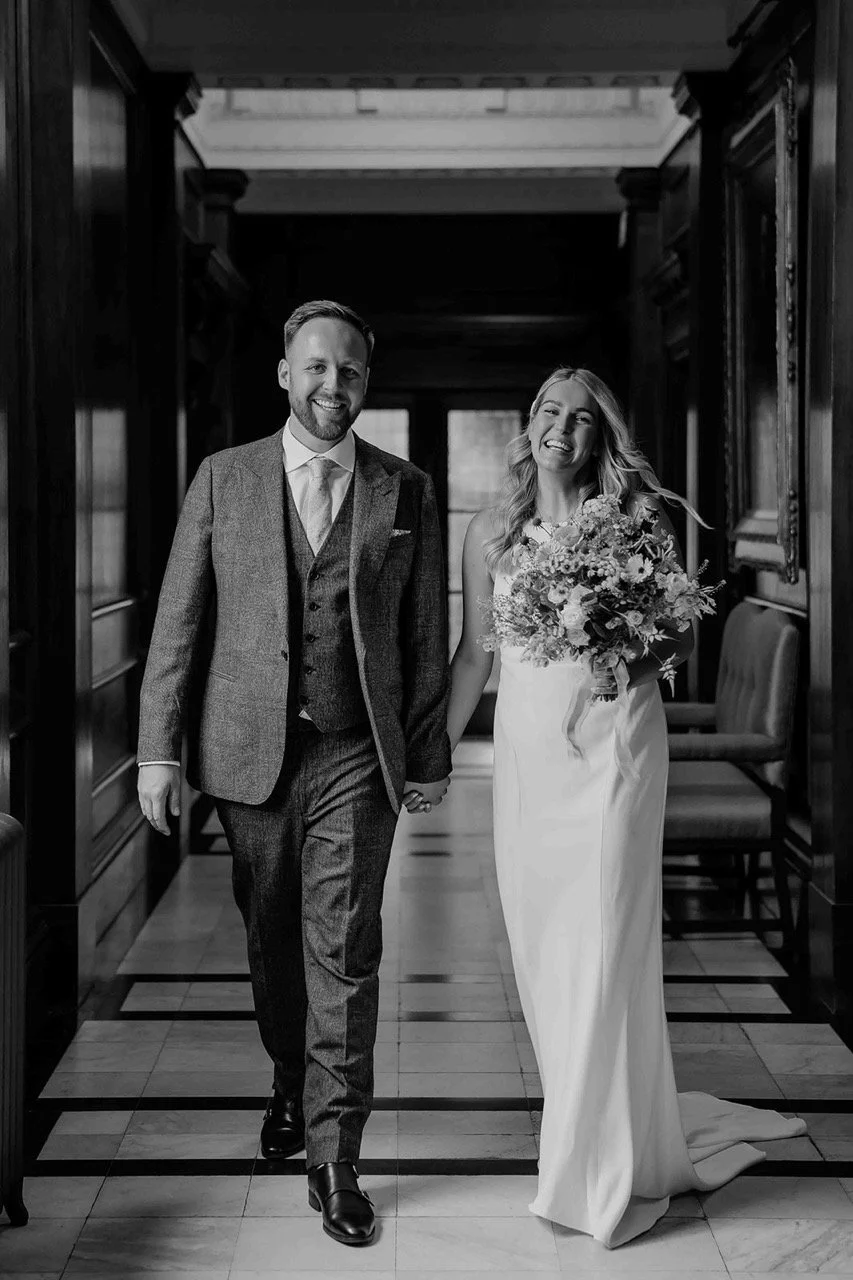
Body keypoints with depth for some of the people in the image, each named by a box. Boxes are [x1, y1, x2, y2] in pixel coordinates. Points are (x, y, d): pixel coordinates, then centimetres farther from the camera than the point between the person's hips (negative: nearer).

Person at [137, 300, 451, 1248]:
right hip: (250, 751, 1)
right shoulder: (223, 479, 4)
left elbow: (424, 633, 6)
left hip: (356, 755, -1)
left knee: (344, 956, -4)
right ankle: (290, 1086, 39)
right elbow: (179, 619, 3)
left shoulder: (405, 491, 4)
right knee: (272, 942, 15)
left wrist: (428, 759, 4)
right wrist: (158, 747, -2)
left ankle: (334, 1158, 3)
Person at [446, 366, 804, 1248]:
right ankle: (599, 1125, 25)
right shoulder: (492, 532, 8)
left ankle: (606, 1169, 7)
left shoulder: (633, 520, 0)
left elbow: (681, 630, 4)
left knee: (603, 945, -5)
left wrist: (635, 662, -16)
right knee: (540, 945, 8)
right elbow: (473, 654, 13)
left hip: (611, 746, -4)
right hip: (527, 750, 4)